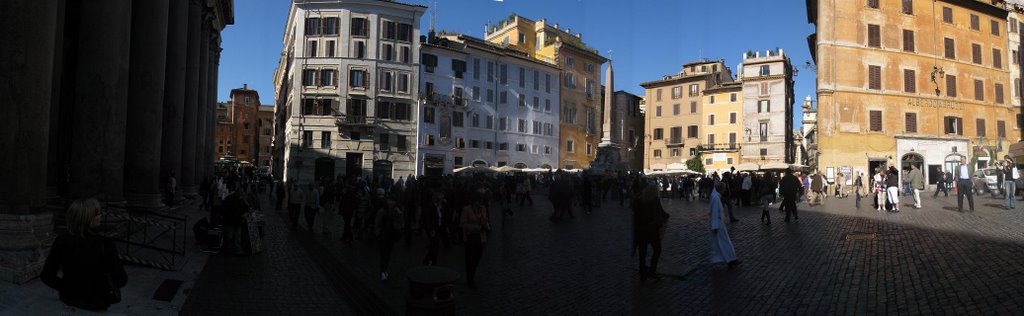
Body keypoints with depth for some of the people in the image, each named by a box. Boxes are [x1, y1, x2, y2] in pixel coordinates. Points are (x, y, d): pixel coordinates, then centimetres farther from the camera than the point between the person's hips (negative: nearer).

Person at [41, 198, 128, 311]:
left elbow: (46, 276, -9)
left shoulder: (61, 242, -18)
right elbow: (121, 280, -19)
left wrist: (67, 287, 8)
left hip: (69, 298, 3)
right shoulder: (106, 245, -28)